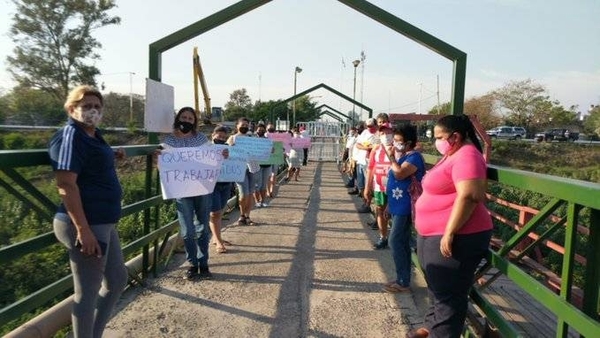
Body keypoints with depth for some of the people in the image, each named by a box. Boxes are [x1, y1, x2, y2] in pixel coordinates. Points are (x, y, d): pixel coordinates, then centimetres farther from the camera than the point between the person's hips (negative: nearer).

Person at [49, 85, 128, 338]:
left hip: (104, 223, 10)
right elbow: (66, 185, -23)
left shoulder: (92, 134, 13)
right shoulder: (71, 135, -14)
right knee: (88, 292, 3)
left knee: (117, 279, 20)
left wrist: (111, 156, 21)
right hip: (86, 225, -10)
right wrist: (83, 229, -27)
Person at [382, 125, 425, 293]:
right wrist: (390, 204, 22)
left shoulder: (414, 157, -15)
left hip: (404, 208, -10)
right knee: (402, 243, 13)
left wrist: (391, 157, -18)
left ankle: (403, 282, 0)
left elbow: (400, 174, -30)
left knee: (395, 242, -9)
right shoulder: (402, 156, 16)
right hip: (398, 206, 10)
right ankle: (403, 279, 21)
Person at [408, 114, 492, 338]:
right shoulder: (453, 155, 15)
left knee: (448, 294, 1)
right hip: (435, 235, 11)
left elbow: (468, 196, -28)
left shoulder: (466, 156, -17)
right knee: (438, 289, 22)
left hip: (455, 238, -11)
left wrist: (449, 233, -28)